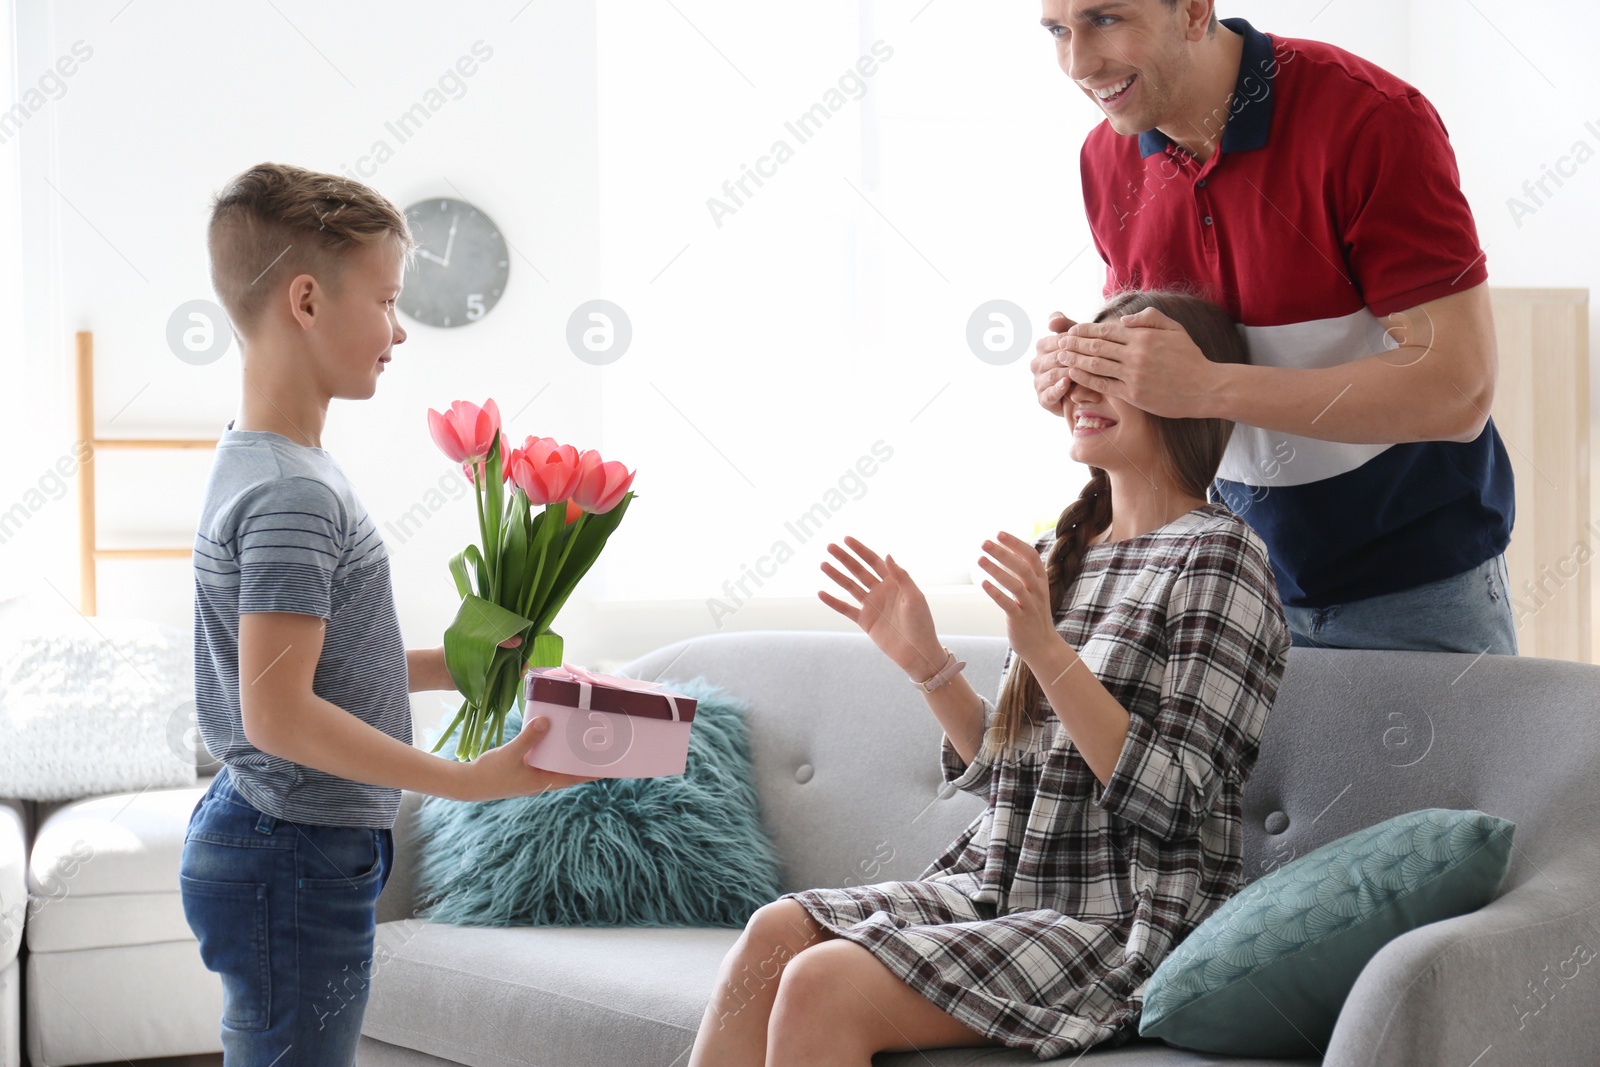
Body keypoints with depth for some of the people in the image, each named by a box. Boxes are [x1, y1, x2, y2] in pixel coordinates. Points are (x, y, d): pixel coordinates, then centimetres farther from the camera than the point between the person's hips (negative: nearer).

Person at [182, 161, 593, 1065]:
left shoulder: (265, 464, 9)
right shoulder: (292, 496, -22)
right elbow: (279, 712, -26)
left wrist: (447, 663, 12)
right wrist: (468, 781, -24)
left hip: (291, 846, 10)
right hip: (297, 863, -10)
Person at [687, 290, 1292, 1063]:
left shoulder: (1217, 557, -8)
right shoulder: (1064, 549, 14)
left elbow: (1172, 800, -17)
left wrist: (1047, 654, -23)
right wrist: (926, 663, 3)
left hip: (1128, 925, -7)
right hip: (1000, 887, 7)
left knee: (825, 983, -23)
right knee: (780, 930, -14)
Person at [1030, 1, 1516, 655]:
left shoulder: (1372, 121, -22)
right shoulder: (1106, 158, -3)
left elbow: (1457, 391, -27)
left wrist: (1207, 387, -33)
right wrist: (1077, 364, -12)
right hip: (1244, 567, 5)